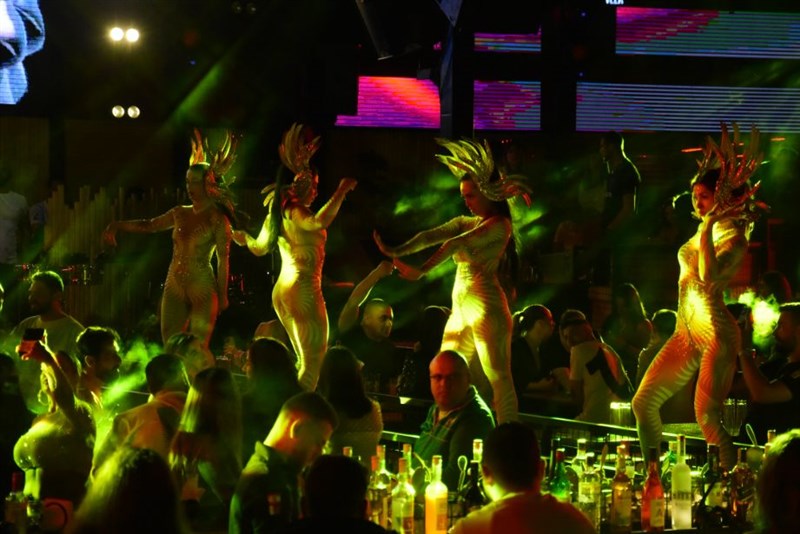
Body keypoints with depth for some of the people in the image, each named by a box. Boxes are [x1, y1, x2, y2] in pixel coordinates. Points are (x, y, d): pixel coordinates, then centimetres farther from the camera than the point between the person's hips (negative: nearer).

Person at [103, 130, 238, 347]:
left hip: (202, 288, -6)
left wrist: (222, 296, -11)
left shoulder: (217, 219, -6)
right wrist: (117, 225, 9)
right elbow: (149, 225, 21)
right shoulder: (180, 213, 12)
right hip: (174, 286, 7)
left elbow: (223, 260, -8)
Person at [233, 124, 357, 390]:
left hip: (281, 291, 10)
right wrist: (341, 192, -29)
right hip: (304, 288, -10)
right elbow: (319, 221, -34)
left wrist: (244, 238, 42)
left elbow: (260, 247, 25)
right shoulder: (295, 211, -13)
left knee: (304, 358, 17)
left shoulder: (276, 213, 13)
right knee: (314, 359, -7)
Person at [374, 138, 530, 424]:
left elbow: (456, 244, -18)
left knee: (498, 376, -10)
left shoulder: (499, 224, -7)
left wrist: (422, 271, -25)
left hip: (485, 302, -9)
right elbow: (431, 236, 1)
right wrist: (397, 251, -15)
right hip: (460, 306, 9)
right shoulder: (465, 223, 17)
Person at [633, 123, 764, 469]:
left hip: (716, 333, -9)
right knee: (644, 402, 6)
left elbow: (709, 275, -27)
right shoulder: (705, 229, 14)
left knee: (707, 417, -15)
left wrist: (707, 227, -24)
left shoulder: (733, 236, -11)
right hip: (687, 331, 9)